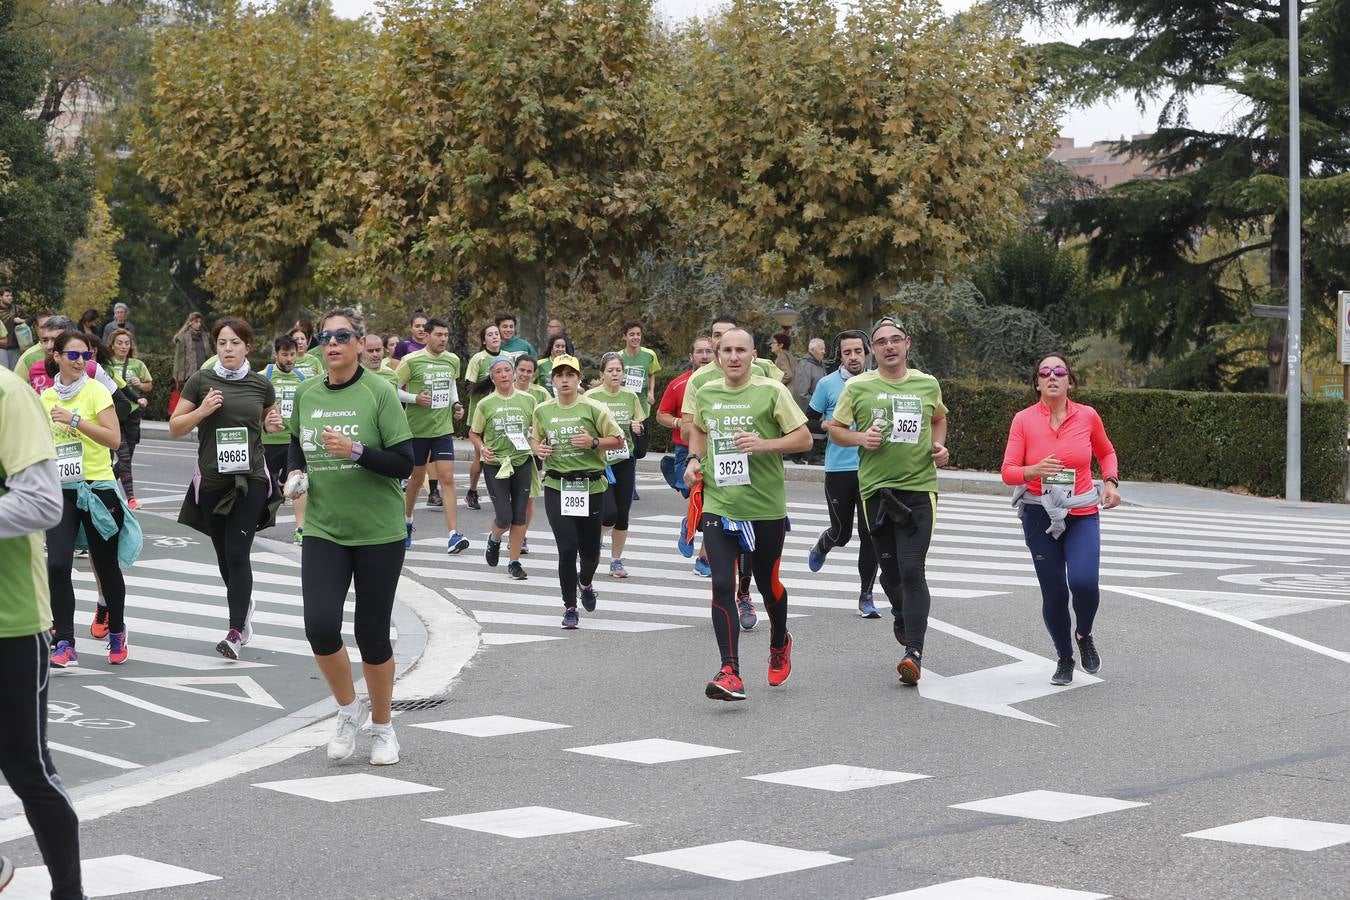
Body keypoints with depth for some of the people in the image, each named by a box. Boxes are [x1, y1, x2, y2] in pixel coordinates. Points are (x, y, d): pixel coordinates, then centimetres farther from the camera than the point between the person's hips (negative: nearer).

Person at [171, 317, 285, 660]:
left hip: (251, 479, -1)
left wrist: (275, 424, -2)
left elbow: (270, 419, 22)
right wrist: (202, 411, -14)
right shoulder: (201, 382, 0)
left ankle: (236, 631, -10)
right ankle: (243, 604, 38)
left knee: (238, 553, -11)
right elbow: (174, 427, 3)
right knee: (224, 555, 11)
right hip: (212, 481, 1)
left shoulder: (261, 385, 4)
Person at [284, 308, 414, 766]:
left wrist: (356, 452, -26)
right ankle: (349, 709, 14)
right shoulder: (306, 394, 4)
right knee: (320, 626, -13)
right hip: (323, 530, 3)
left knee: (372, 633, 4)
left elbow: (404, 464, -12)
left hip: (378, 533, -3)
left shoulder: (379, 393, -10)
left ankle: (382, 726, 26)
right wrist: (296, 472, 3)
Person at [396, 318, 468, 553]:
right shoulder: (411, 361, -9)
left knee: (447, 478, -9)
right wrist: (415, 398, -18)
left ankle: (454, 535, -15)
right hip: (417, 428, -3)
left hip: (443, 428, 3)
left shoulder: (453, 361, 5)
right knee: (417, 477, 11)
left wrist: (456, 404, 9)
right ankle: (407, 522, 36)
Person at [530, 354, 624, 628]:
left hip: (590, 487, -1)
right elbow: (535, 437, 22)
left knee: (590, 551, 10)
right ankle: (570, 606, 6)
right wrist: (538, 448, -1)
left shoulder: (592, 409, -5)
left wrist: (594, 443, -17)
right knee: (567, 548, -10)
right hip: (557, 488, 1)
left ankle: (586, 583, 46)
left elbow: (618, 440, -1)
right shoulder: (543, 411, 4)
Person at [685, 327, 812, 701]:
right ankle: (730, 672, -13)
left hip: (766, 508, -2)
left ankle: (779, 642, 44)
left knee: (767, 585, 13)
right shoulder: (705, 393, 6)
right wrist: (694, 459, 9)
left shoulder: (771, 391, -6)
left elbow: (804, 438, -5)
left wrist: (764, 444, -20)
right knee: (722, 586, -12)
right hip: (718, 506, 2)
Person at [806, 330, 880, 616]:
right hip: (838, 471, -1)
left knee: (870, 534, -5)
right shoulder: (828, 384, 0)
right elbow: (809, 421, 4)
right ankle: (820, 547, 44)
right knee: (841, 533, 7)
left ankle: (866, 596, 5)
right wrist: (827, 425, -13)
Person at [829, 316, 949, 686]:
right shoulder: (858, 387, 2)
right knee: (889, 569, 12)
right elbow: (835, 429, 8)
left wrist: (939, 446, 7)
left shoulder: (927, 384, 7)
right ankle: (902, 614, 44)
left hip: (919, 488, -1)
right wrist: (860, 438, -11)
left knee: (912, 569, -12)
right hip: (876, 488, 1)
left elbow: (939, 418, 26)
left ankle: (914, 652, -15)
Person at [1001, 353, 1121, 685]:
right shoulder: (1023, 420, -5)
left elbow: (1106, 452, 17)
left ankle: (1084, 635, 11)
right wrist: (1035, 470, -28)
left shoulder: (1087, 416, -2)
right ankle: (1064, 658, 26)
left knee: (1084, 581, -21)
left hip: (1082, 515, 0)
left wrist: (1111, 481, 0)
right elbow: (1008, 472, -8)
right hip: (1040, 517, 0)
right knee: (1054, 593, 2)